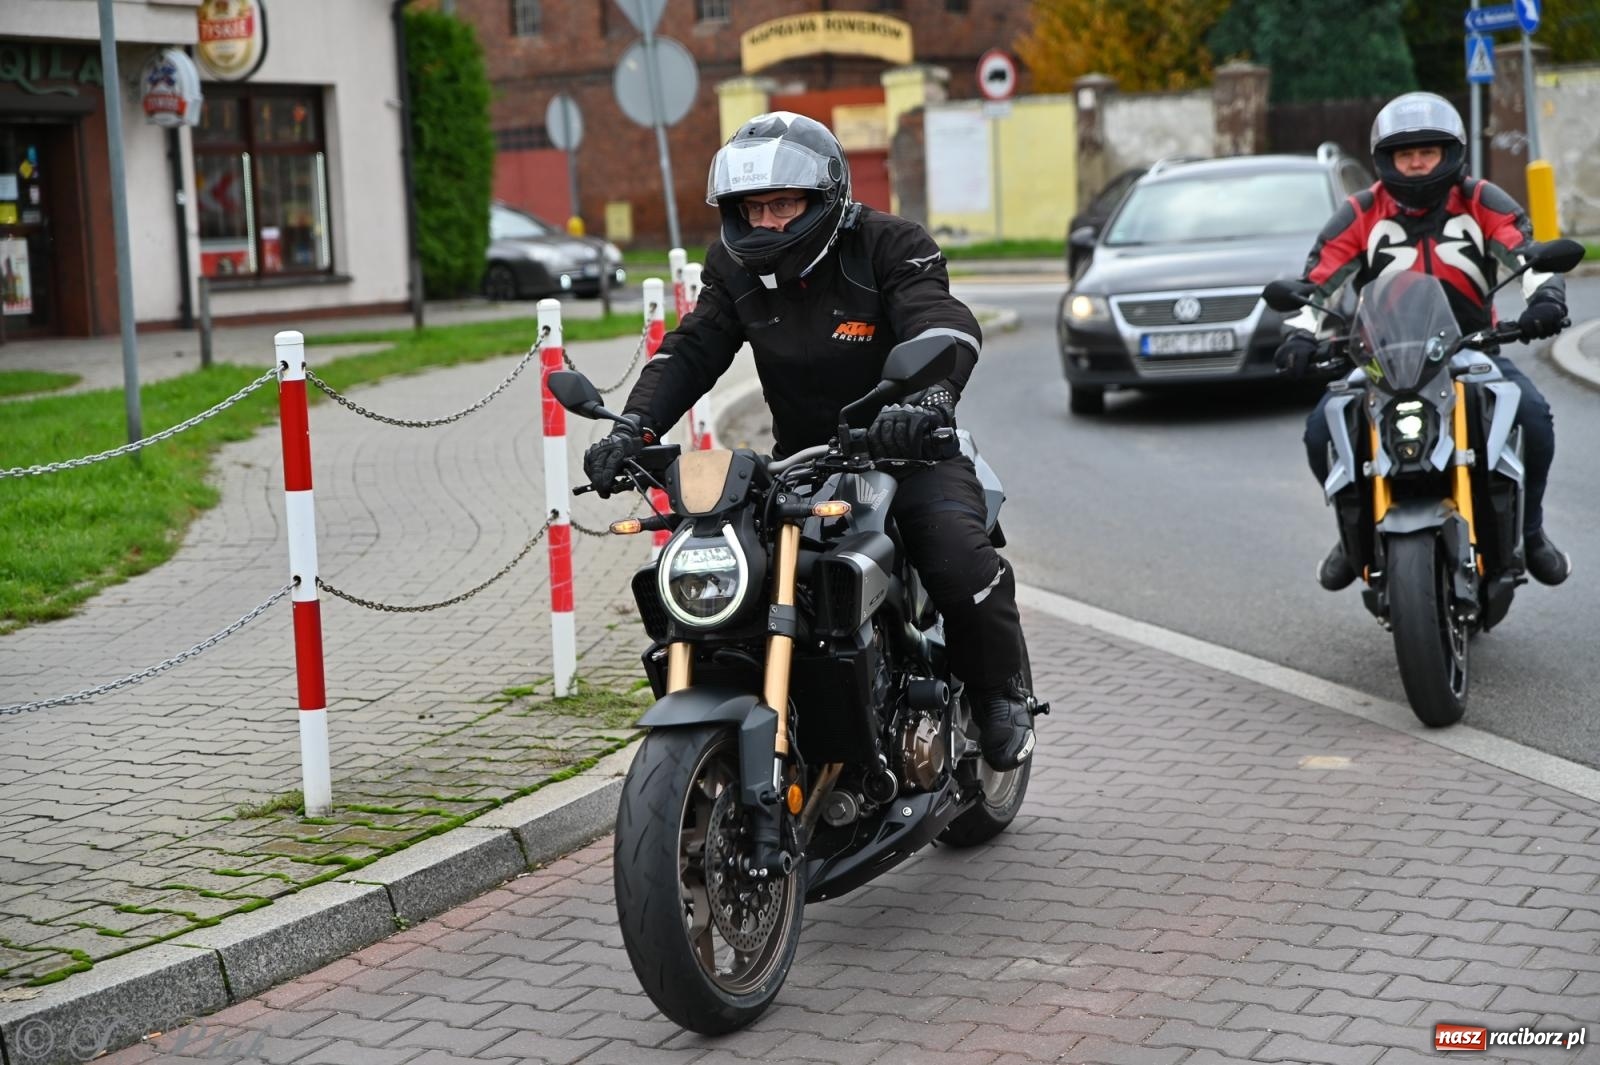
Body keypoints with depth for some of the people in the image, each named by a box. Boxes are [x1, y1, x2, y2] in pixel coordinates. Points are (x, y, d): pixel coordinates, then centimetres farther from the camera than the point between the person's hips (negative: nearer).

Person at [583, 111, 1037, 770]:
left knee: (961, 560, -29)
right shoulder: (734, 266, 4)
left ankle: (1002, 694, -2)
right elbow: (691, 350, -3)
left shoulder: (888, 246, -11)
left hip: (905, 450, -4)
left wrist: (928, 400, -51)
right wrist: (634, 429, -22)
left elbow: (944, 327, -28)